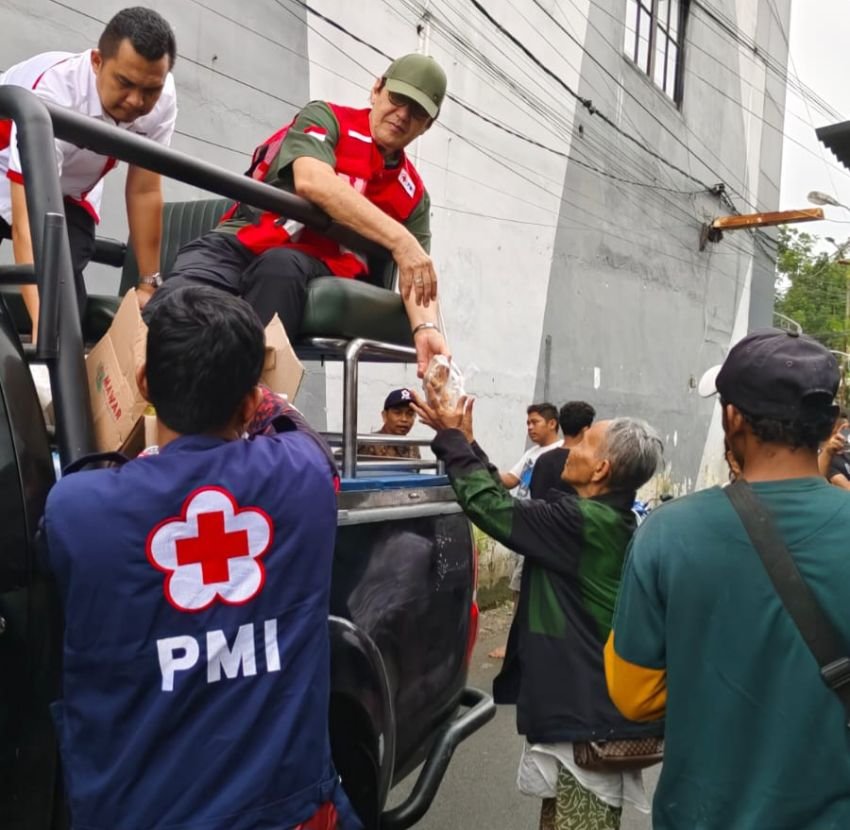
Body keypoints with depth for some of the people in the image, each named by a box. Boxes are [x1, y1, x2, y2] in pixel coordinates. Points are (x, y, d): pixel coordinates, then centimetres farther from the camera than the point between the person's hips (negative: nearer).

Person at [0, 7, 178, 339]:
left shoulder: (161, 99, -25)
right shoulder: (51, 95, -40)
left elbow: (144, 192, -14)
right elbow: (27, 223, -46)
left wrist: (149, 284, -13)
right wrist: (42, 322, -58)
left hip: (69, 193, 3)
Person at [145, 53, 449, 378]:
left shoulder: (413, 195, 14)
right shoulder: (326, 118, 5)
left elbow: (417, 276, 4)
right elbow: (312, 182, -17)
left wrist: (426, 327, -19)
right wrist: (398, 239, -24)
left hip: (316, 269, 1)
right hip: (241, 243, -1)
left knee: (281, 266, -36)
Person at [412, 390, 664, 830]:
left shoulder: (580, 521, -23)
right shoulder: (608, 518, 7)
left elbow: (490, 505, -21)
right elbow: (511, 505, 8)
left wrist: (453, 438, -10)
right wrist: (466, 442, 7)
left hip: (586, 716, -10)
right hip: (602, 710, 10)